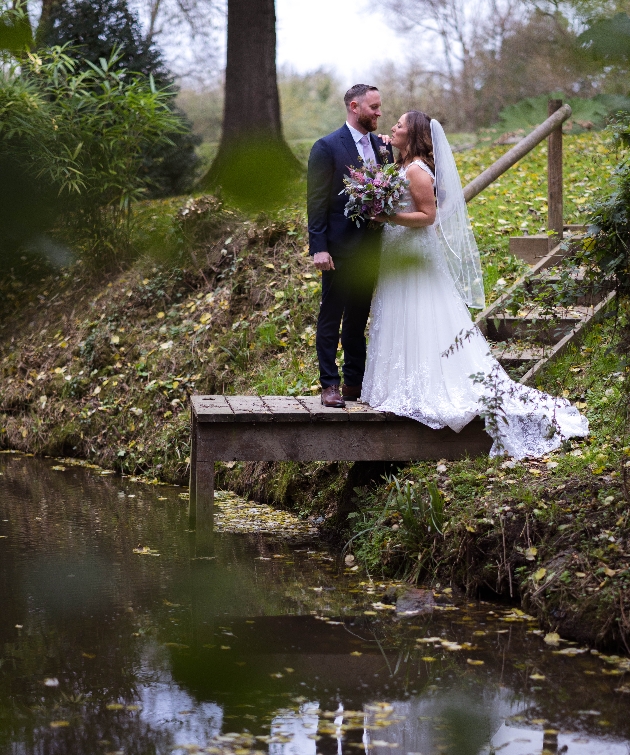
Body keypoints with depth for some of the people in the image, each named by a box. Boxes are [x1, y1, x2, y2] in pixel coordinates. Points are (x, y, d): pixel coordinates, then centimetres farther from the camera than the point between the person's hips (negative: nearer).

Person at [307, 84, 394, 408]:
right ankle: (330, 384, 5)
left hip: (370, 249, 6)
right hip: (340, 250, -6)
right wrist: (318, 248, -16)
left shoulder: (382, 147, 10)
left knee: (358, 320, 14)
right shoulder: (327, 147, -7)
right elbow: (316, 202, -10)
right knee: (331, 319, 1)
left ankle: (355, 382, 21)